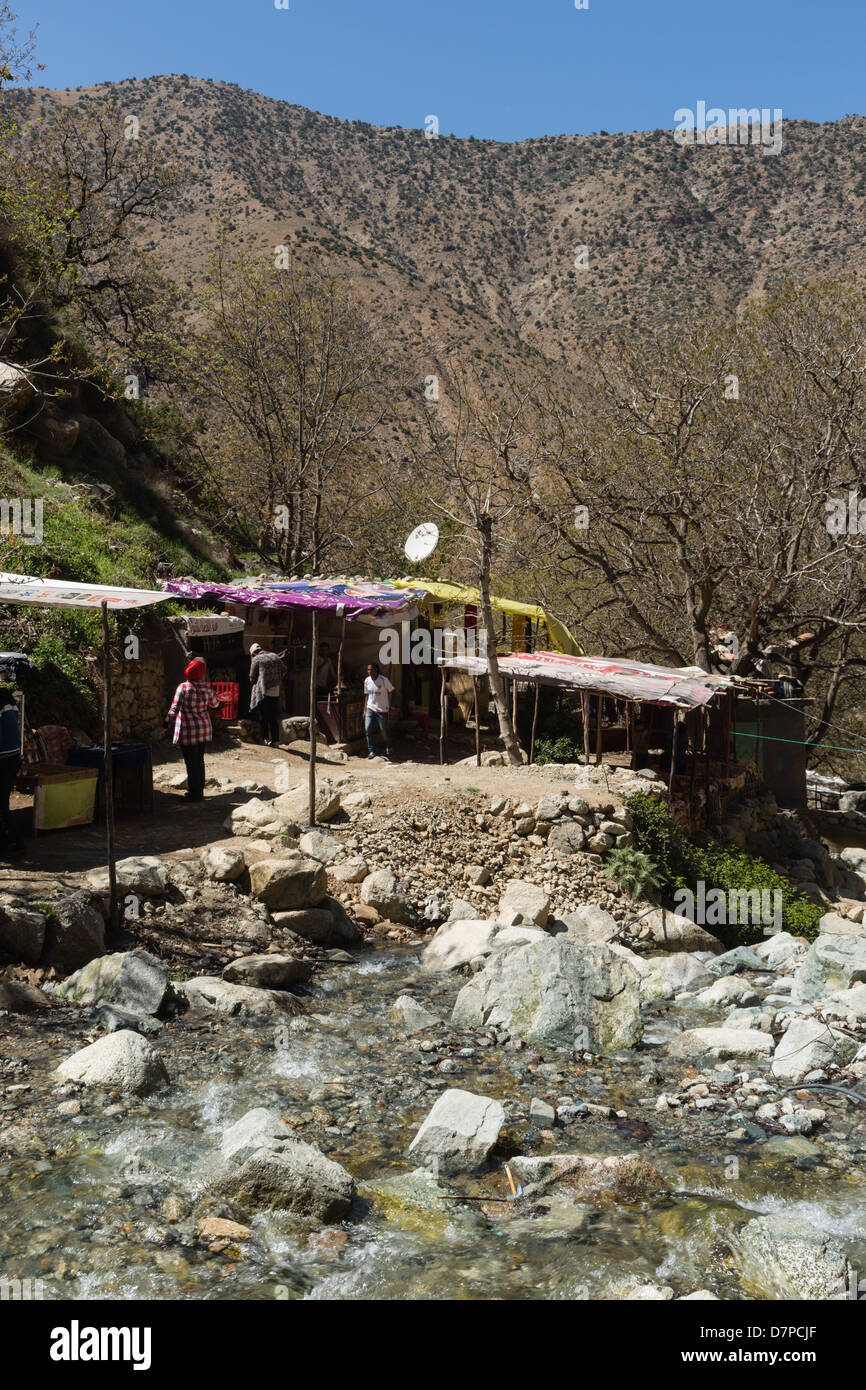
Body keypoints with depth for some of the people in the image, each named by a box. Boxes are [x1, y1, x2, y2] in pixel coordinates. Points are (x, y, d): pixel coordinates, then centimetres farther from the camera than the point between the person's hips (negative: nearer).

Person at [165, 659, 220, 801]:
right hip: (204, 729, 6)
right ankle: (199, 791, 26)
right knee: (199, 760, 17)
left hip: (188, 731, -6)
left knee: (191, 763, 1)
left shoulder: (183, 687, -15)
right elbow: (215, 704, 16)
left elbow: (175, 708, -22)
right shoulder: (206, 689, -1)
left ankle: (195, 793, 6)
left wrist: (166, 725, -24)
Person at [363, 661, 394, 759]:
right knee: (367, 729, -10)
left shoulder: (384, 680, -11)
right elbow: (366, 695, 12)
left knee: (384, 731, 6)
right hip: (370, 708, 4)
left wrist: (389, 706, -7)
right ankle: (371, 751, -1)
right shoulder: (367, 681, 3)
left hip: (382, 710, -4)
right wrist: (364, 710, 10)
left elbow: (391, 691, -3)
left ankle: (388, 749, 31)